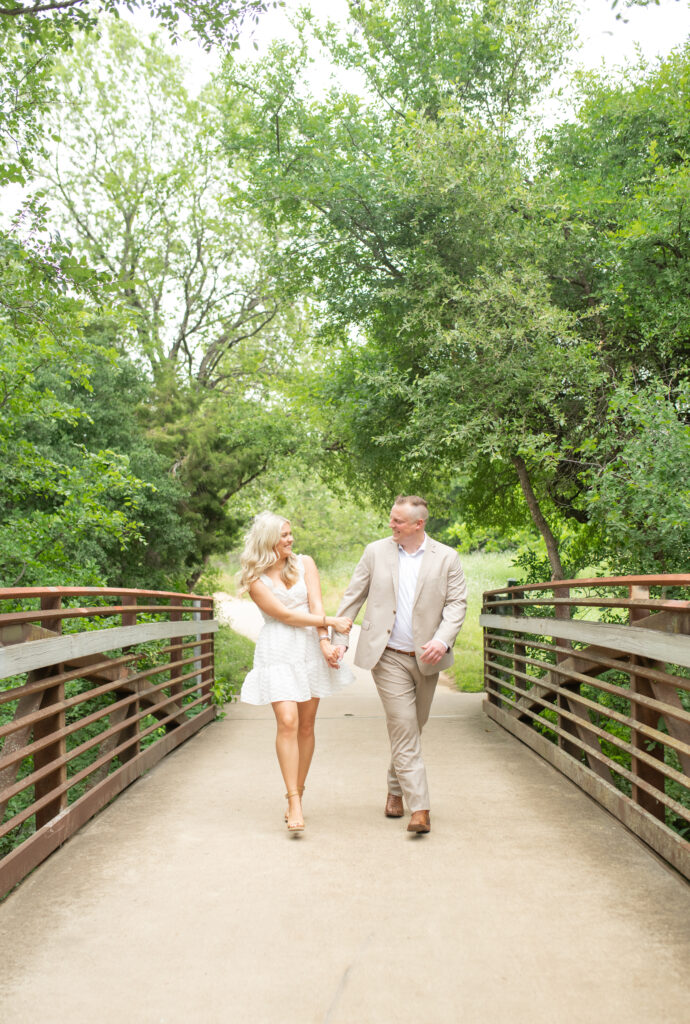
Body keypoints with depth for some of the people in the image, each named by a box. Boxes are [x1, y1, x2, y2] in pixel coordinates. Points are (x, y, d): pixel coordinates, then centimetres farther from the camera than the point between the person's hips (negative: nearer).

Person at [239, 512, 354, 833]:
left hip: (310, 648, 4)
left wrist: (324, 641, -12)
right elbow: (285, 616, -7)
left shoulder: (304, 564, 10)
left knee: (307, 725, 4)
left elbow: (315, 604, 1)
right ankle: (294, 803, -13)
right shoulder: (255, 580, -1)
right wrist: (332, 622, -7)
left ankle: (296, 797, 15)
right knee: (288, 722, -15)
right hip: (278, 651, -4)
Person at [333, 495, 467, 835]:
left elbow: (457, 603, -3)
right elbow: (353, 596, 6)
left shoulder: (446, 558, 0)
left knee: (413, 728, 14)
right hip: (389, 656, -1)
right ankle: (419, 808, -8)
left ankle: (396, 789, 35)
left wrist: (442, 640, -19)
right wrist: (339, 637, 0)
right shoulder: (376, 552, 2)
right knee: (403, 729, -9)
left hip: (426, 657, 2)